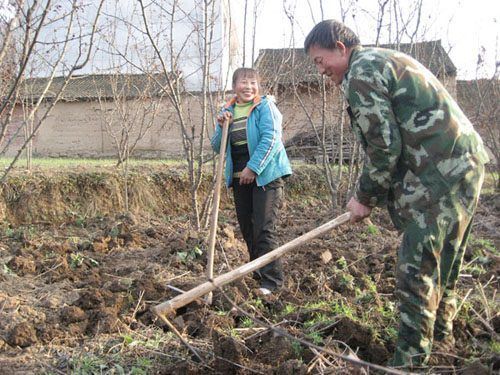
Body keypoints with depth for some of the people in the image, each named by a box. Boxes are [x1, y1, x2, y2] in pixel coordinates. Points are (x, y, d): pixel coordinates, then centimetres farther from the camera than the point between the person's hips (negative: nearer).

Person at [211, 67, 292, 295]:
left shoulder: (265, 107, -5)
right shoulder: (228, 111, 12)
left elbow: (270, 138, -16)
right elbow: (217, 148, 12)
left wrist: (253, 168, -20)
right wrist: (221, 127, -6)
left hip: (265, 175, -6)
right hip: (240, 179, 6)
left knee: (264, 229, -9)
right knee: (247, 229, 12)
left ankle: (272, 280, -2)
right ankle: (258, 272, 28)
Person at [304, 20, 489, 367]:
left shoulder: (361, 72, -9)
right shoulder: (383, 60, 23)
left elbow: (384, 146, -15)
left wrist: (366, 198, -1)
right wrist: (372, 194, 20)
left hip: (440, 175, -11)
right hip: (464, 163, 11)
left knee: (416, 270, -5)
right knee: (444, 263, 19)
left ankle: (411, 359, 3)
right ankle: (441, 336, 34)